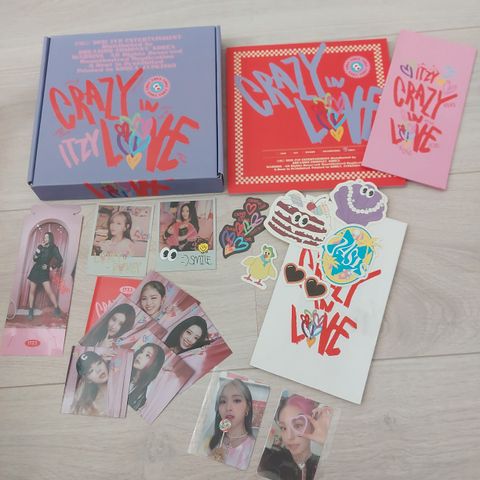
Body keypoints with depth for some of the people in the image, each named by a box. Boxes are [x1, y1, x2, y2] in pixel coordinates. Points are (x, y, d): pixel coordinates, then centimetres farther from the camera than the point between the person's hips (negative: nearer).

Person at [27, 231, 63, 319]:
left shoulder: (53, 248, -3)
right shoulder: (40, 246, 7)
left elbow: (60, 260, -8)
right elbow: (35, 259, 0)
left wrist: (52, 267, -8)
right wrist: (40, 248, -11)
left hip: (44, 272, -4)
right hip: (35, 270, 4)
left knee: (49, 291, -13)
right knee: (32, 291, 5)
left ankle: (56, 309, -5)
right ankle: (30, 311, 14)